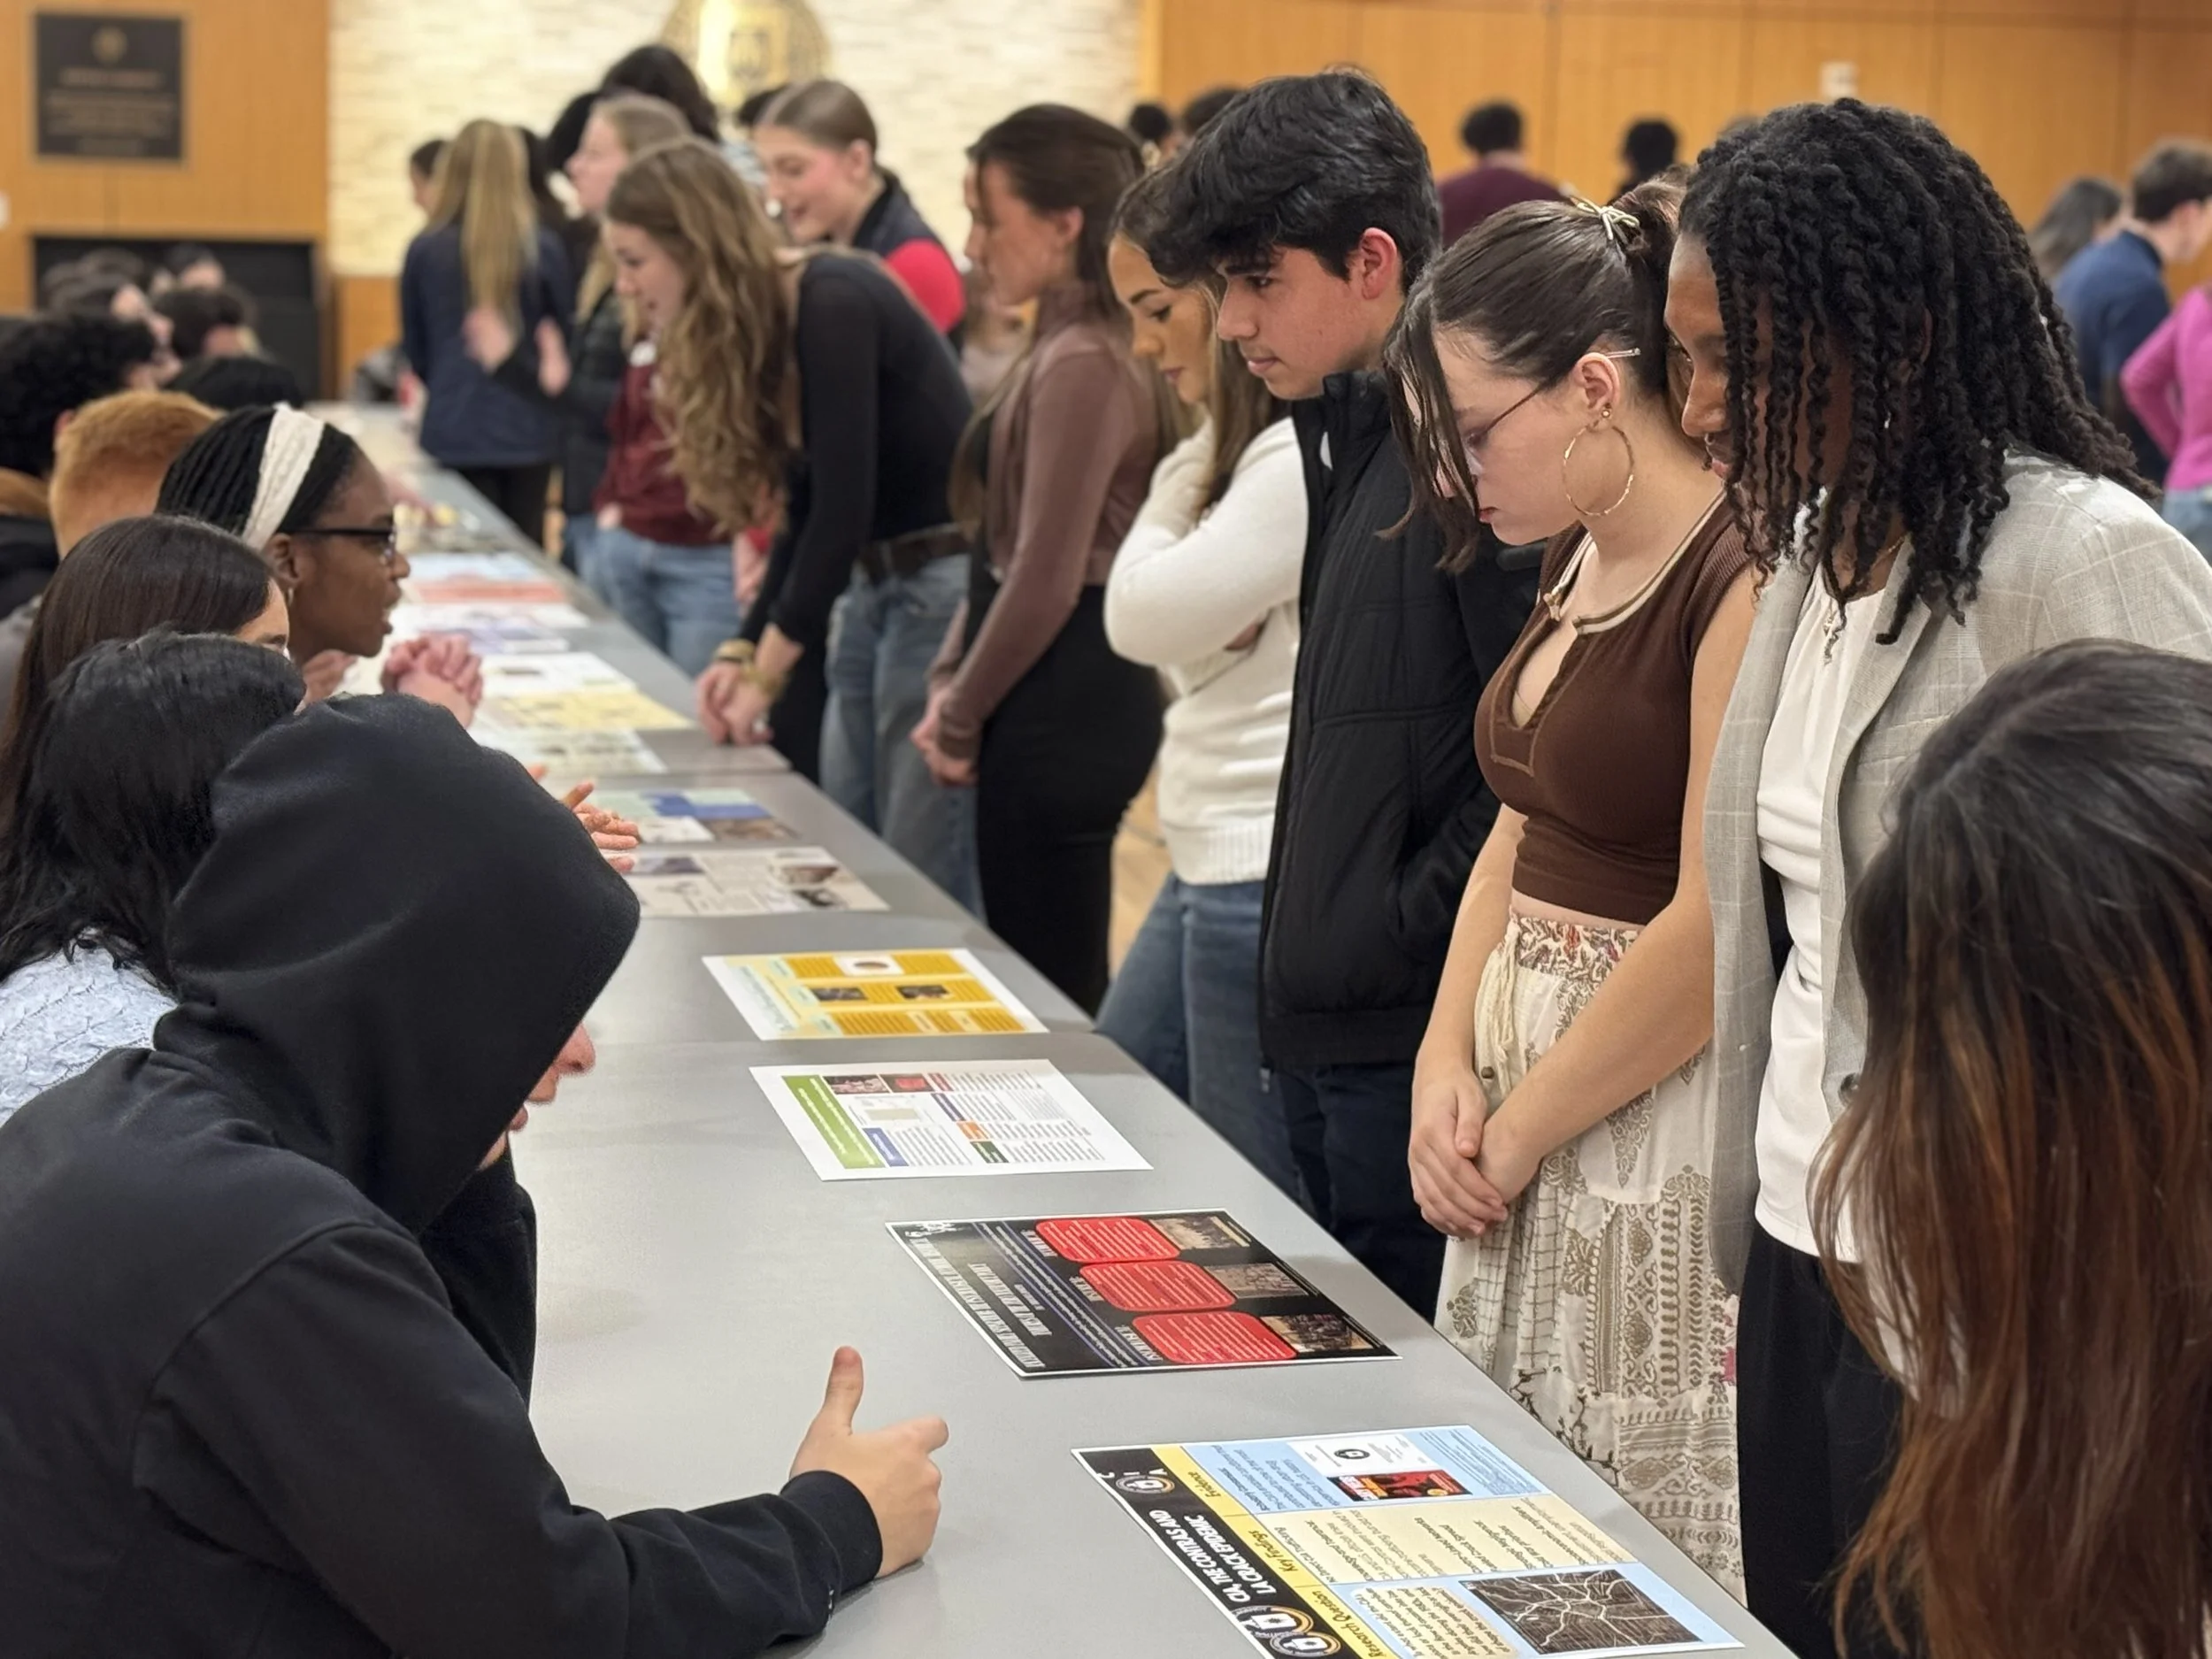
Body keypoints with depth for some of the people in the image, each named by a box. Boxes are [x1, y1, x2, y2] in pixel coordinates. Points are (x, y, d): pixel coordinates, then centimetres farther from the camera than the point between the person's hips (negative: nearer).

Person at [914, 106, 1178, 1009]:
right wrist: (948, 681, 10)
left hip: (1063, 711, -10)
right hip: (1062, 702, 10)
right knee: (1059, 988, 15)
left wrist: (959, 725, -9)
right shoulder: (1062, 348, 13)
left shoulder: (1083, 365, -18)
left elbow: (1047, 580, -20)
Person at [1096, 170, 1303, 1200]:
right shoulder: (1240, 450, 15)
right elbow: (1142, 623, 12)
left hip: (1270, 884, -11)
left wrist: (1186, 471, -4)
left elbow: (1141, 620, -14)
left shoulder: (1309, 459, -18)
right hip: (1207, 872, 11)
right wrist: (1199, 452, 7)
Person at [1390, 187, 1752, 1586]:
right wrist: (1447, 1069, 2)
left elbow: (1713, 932, -21)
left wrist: (1515, 1132, -12)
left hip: (1661, 1127, -9)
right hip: (1522, 1101, 9)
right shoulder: (1578, 560, 10)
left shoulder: (1740, 575, -19)